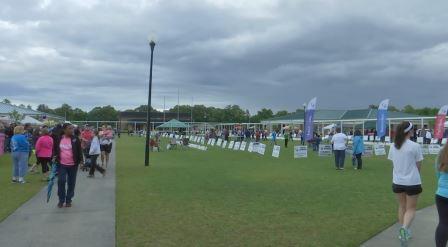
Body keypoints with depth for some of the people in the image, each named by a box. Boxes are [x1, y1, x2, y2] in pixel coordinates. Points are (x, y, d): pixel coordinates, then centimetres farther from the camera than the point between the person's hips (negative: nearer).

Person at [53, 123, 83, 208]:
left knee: (71, 183, 7)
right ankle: (61, 200, 10)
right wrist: (54, 156, -1)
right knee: (61, 181, -7)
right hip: (62, 164, 1)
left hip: (73, 165, 0)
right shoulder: (59, 139, 1)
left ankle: (68, 200, 21)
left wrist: (81, 160, -7)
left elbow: (79, 150, 0)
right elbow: (54, 149, 15)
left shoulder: (75, 139, -3)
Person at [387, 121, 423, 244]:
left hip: (397, 182, 4)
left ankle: (403, 231, 26)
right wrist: (414, 174, 11)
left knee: (402, 207, 20)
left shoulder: (393, 146, 0)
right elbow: (418, 166, -6)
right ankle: (404, 227, -15)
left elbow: (393, 163, 3)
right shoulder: (415, 146, -14)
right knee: (411, 209, 8)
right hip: (412, 182, -4)